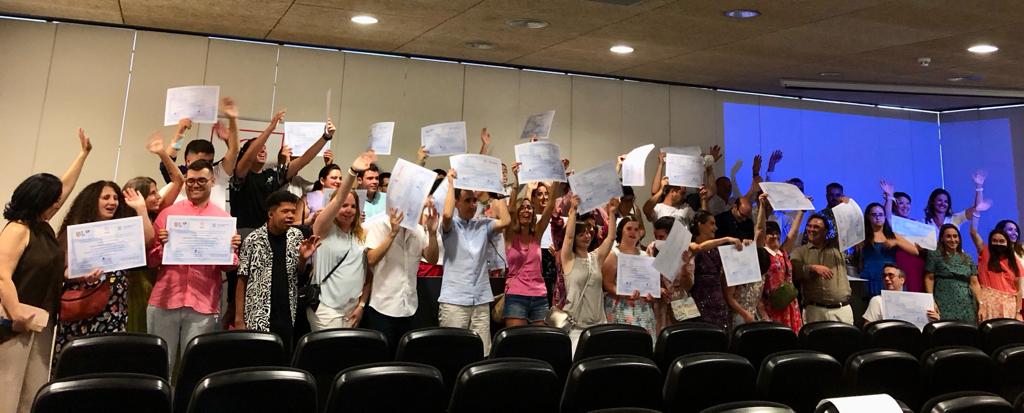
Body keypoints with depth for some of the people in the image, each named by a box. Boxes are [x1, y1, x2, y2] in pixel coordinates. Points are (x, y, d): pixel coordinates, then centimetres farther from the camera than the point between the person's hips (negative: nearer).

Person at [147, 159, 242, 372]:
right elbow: (151, 261, 6)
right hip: (164, 301, 1)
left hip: (203, 305, 0)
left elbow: (229, 267, 8)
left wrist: (230, 250, -12)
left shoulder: (224, 218, 7)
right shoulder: (167, 213, 7)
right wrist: (162, 245, -13)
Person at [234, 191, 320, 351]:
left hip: (288, 318, 4)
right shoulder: (253, 240, -7)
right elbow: (242, 280, -2)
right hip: (258, 320, -3)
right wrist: (239, 319, -5)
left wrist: (303, 258, -8)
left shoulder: (296, 236, 4)